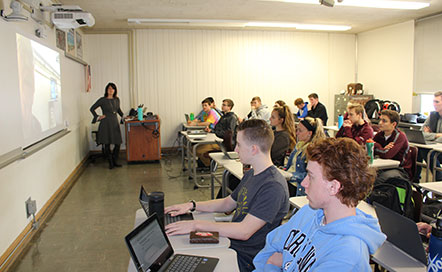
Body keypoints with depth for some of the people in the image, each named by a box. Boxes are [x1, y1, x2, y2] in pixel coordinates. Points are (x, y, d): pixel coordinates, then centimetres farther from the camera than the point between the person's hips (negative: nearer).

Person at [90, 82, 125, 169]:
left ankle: (115, 161, 18)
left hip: (115, 123, 4)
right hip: (106, 124, -4)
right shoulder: (102, 100, -3)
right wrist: (97, 117, -4)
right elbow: (92, 108, 3)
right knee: (107, 144, -1)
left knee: (118, 143, 2)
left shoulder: (117, 99, 10)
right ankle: (110, 163, 10)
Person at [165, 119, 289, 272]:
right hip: (229, 241, 8)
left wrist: (196, 225, -24)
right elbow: (228, 203, 20)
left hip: (245, 259, -8)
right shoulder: (251, 174, 9)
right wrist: (192, 206, 8)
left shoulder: (273, 186, -23)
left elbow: (244, 232, -27)